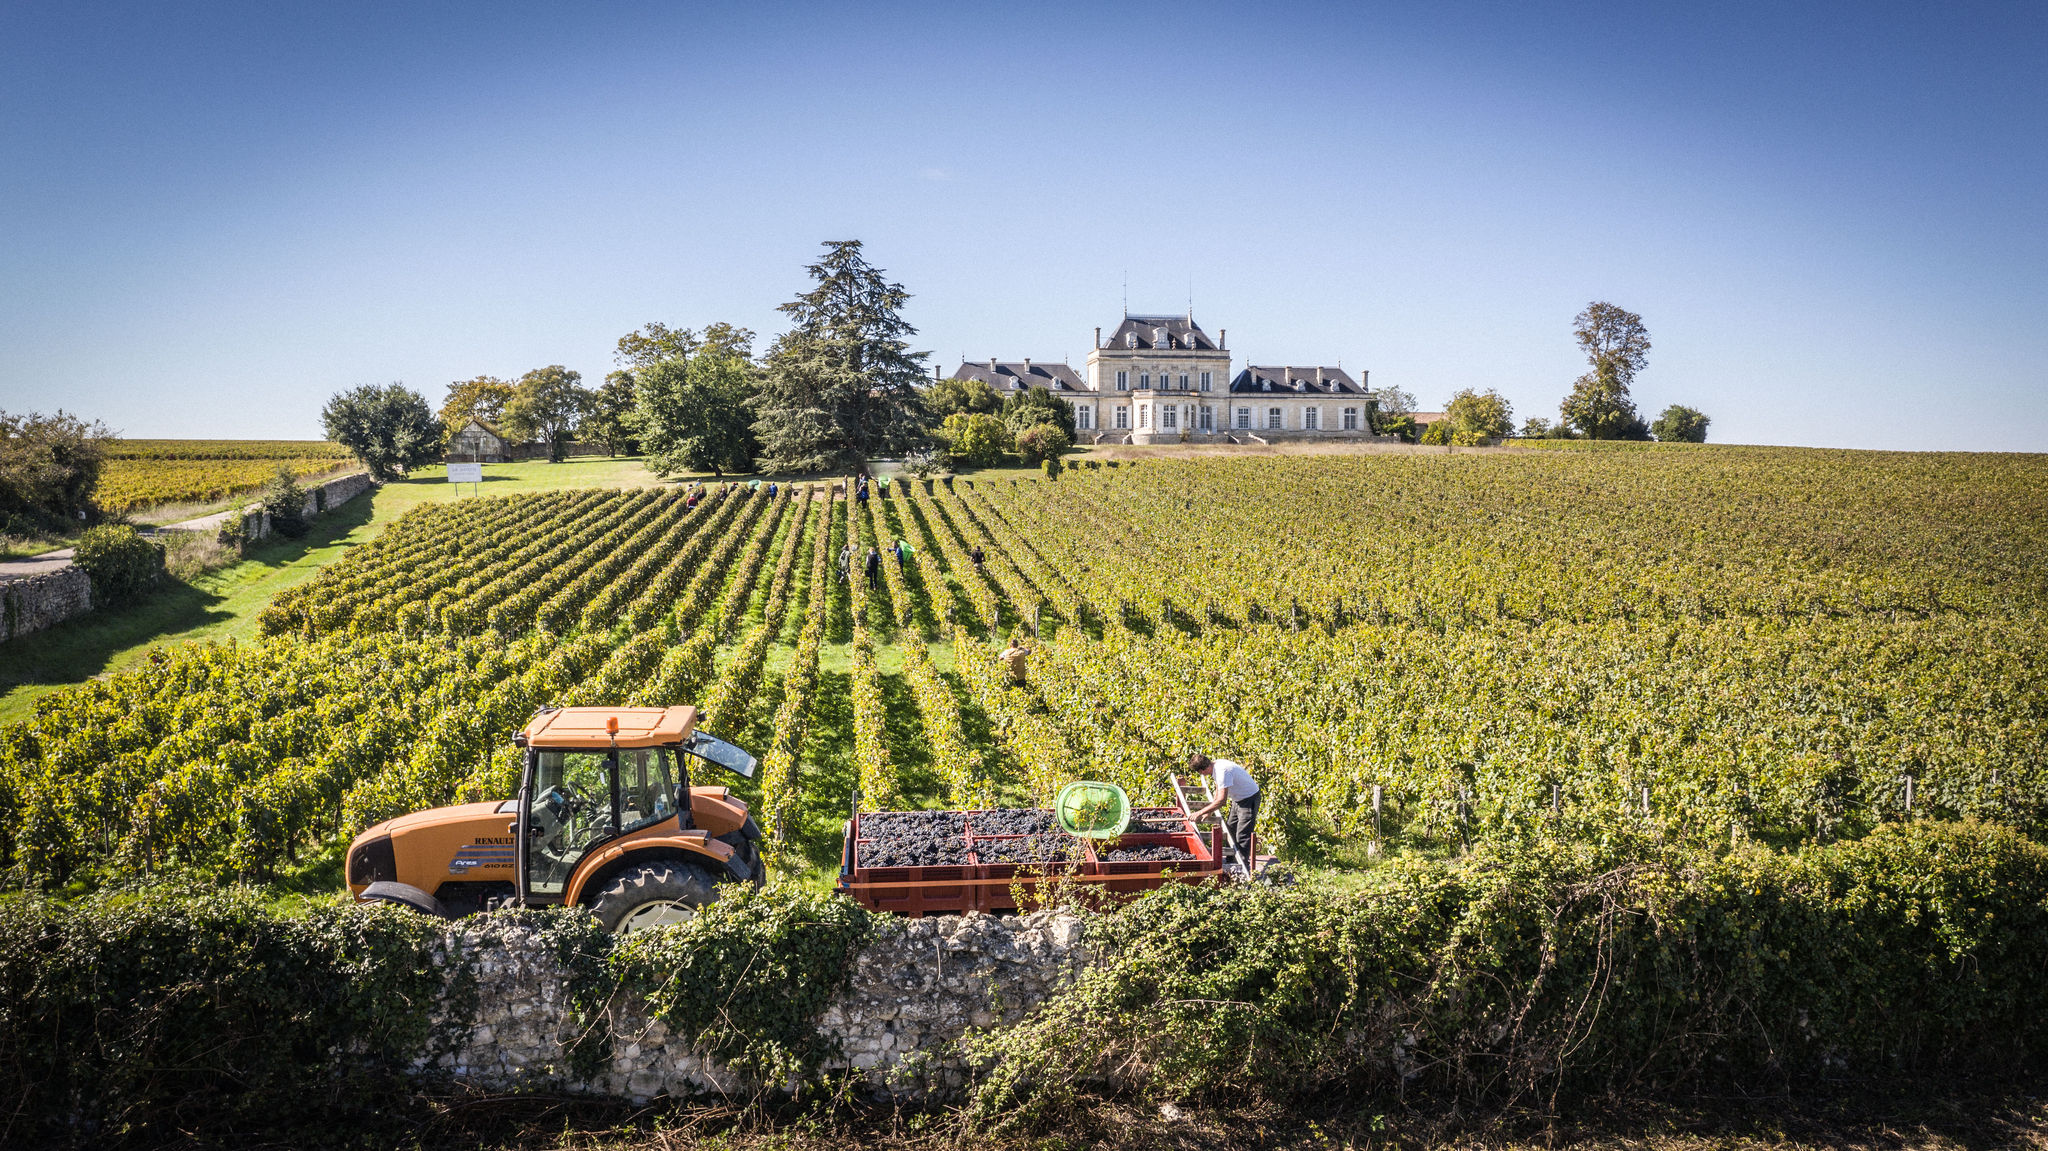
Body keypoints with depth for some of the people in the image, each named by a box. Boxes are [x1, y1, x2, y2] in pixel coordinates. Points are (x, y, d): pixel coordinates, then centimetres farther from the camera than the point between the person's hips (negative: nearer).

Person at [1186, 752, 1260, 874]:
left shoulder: (1222, 771, -32)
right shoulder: (1216, 766, -1)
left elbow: (1221, 800, -34)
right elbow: (1218, 793, 14)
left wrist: (1200, 813, -30)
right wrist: (1210, 812, 12)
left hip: (1249, 799, -10)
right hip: (1238, 799, 10)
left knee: (1242, 835, -10)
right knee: (1230, 828, 18)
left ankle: (1244, 869, -5)